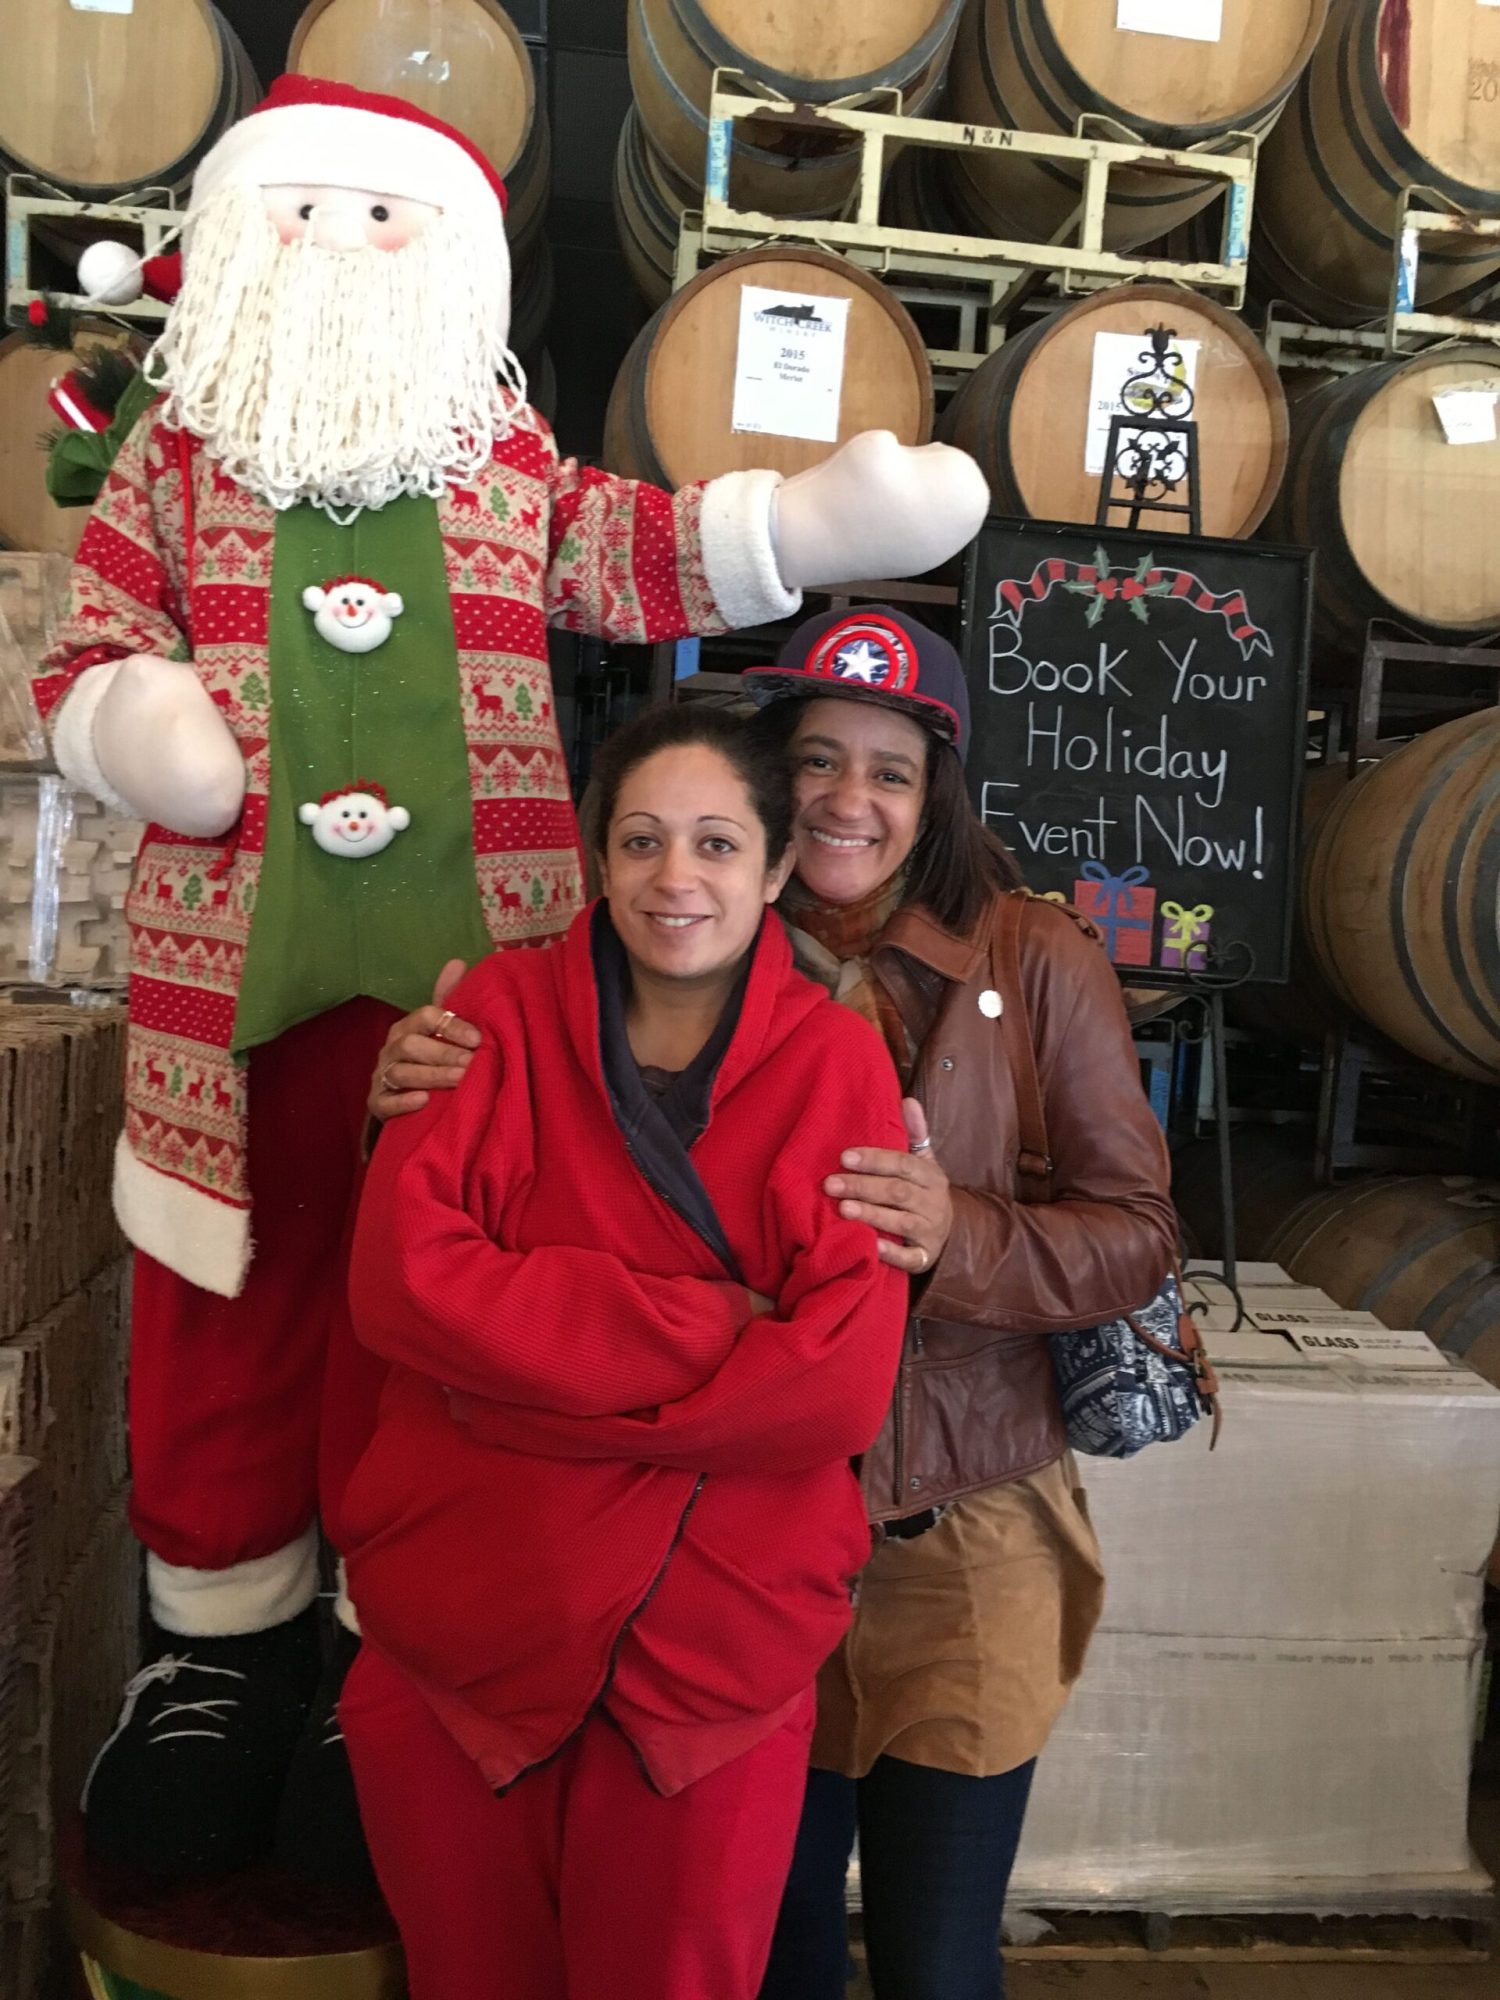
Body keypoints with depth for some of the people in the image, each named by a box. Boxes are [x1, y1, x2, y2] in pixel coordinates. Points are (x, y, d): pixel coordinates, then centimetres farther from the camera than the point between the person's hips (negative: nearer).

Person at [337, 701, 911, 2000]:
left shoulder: (835, 1066, -7)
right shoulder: (501, 1016, -4)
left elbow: (842, 1385, -15)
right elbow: (401, 1281, -15)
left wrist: (527, 1360, -18)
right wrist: (711, 1329, -21)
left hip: (718, 1650, -1)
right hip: (459, 1630, 1)